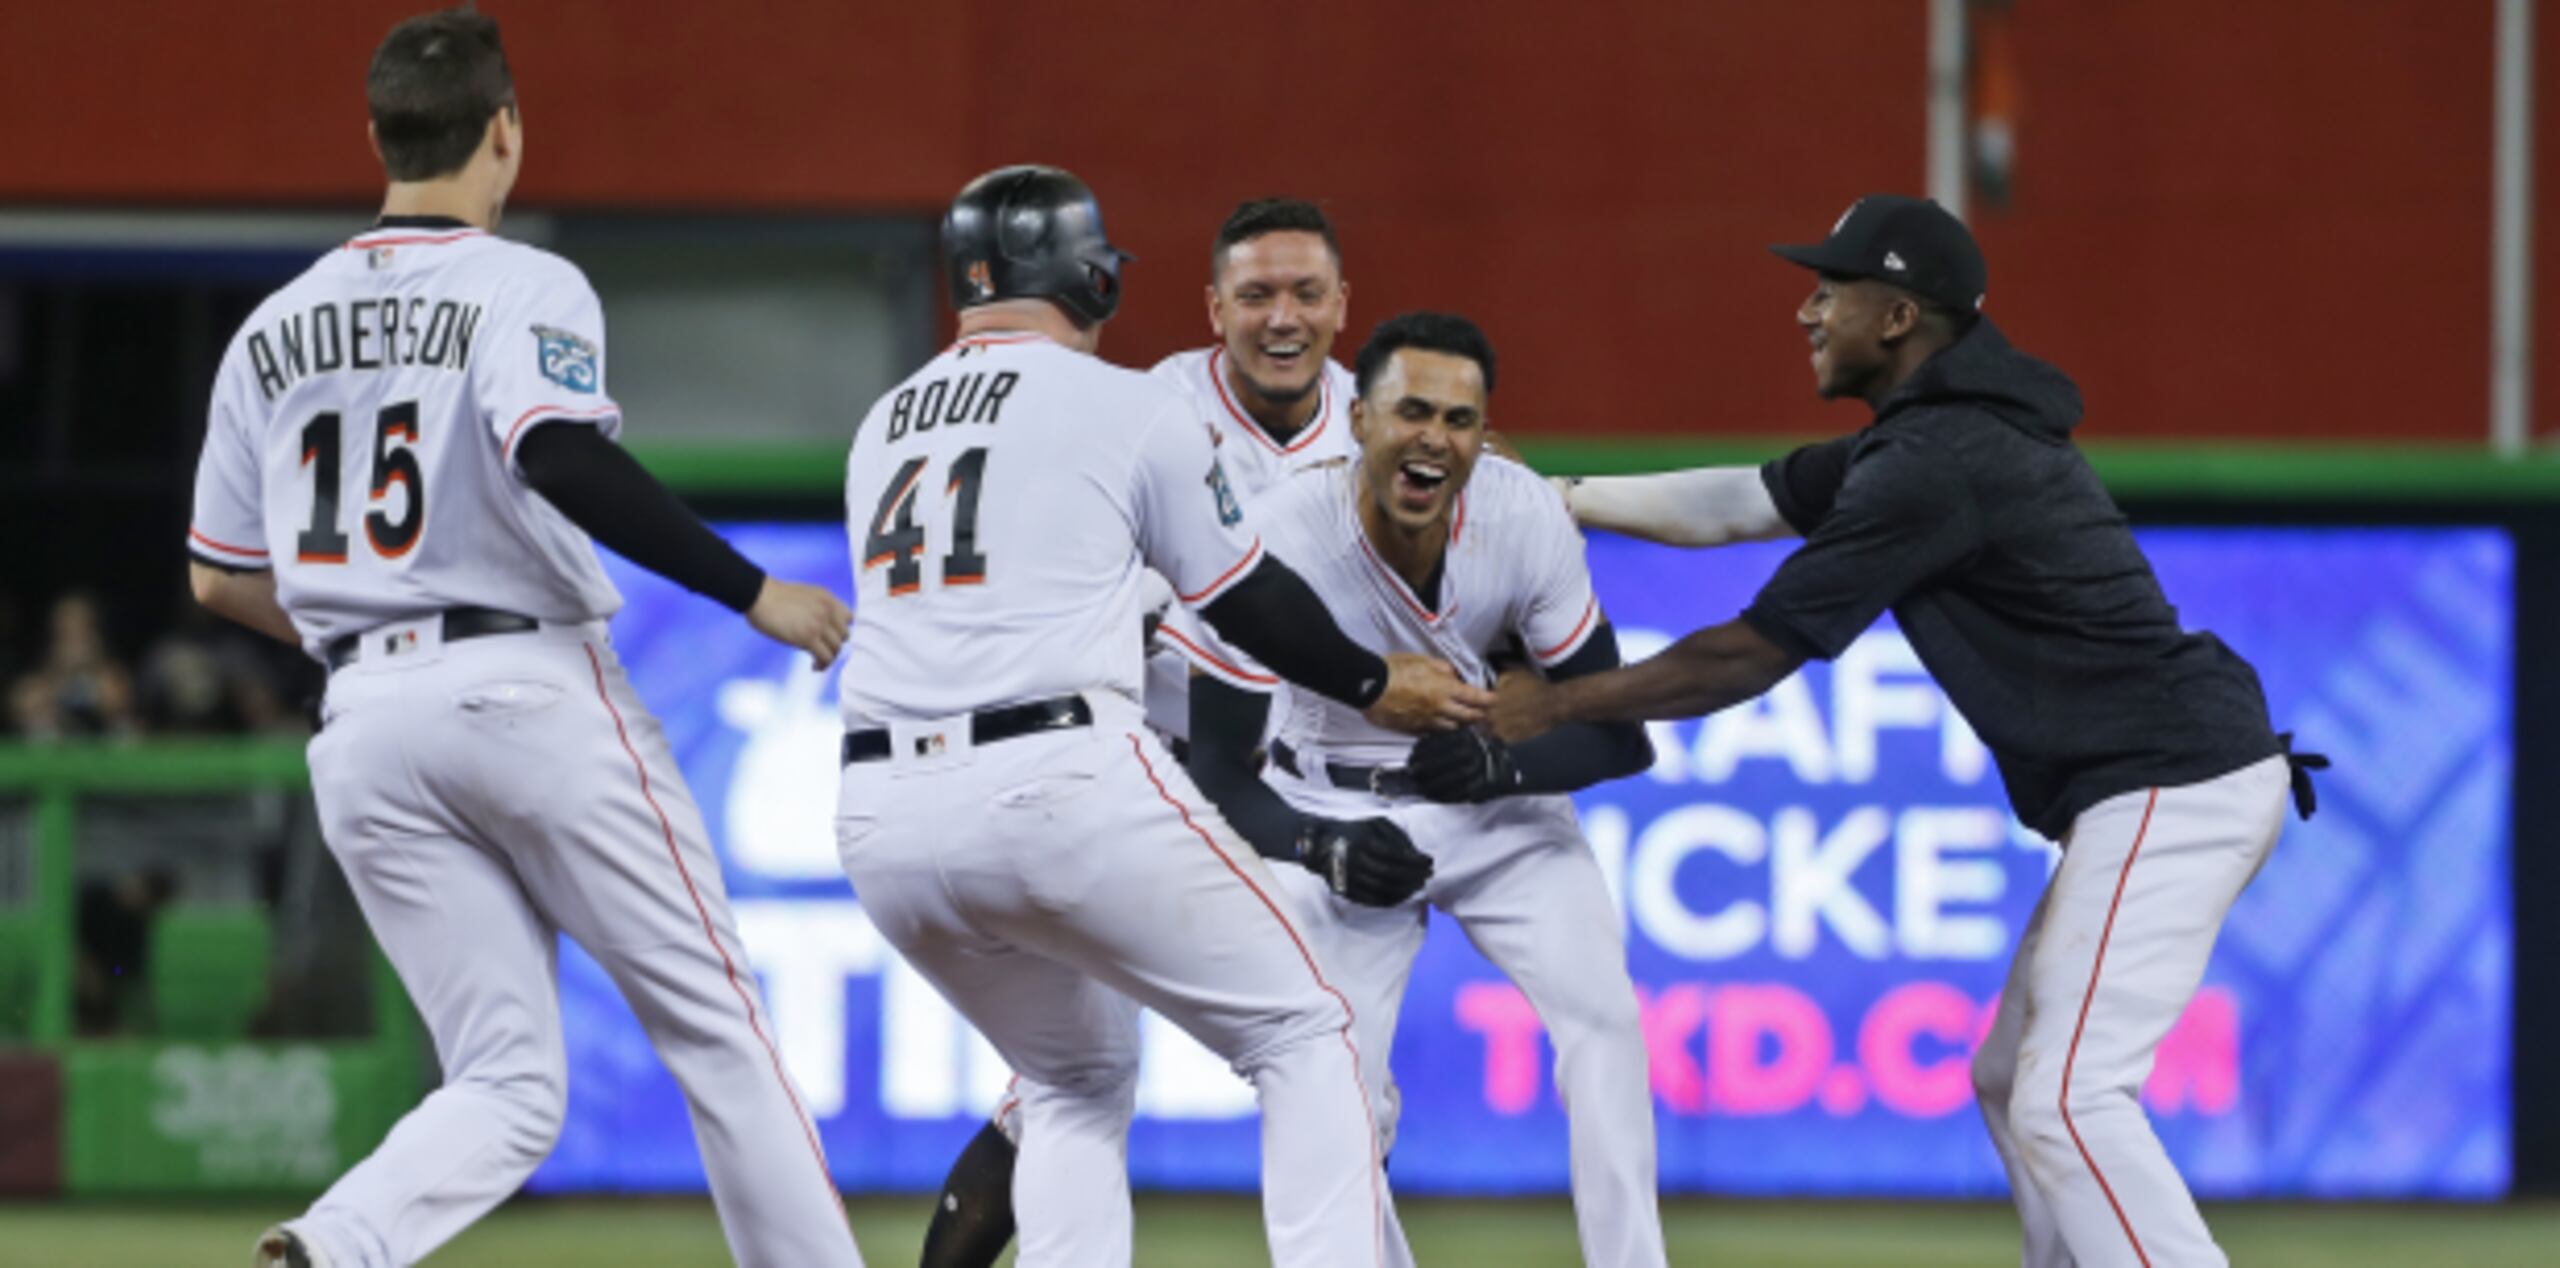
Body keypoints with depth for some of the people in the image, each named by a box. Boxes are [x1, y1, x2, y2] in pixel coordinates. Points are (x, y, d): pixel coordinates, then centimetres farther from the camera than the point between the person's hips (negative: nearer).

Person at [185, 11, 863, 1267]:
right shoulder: (522, 287, -4)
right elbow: (560, 456, -24)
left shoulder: (272, 330, 13)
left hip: (363, 734, 5)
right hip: (534, 691, -5)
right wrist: (753, 591, -19)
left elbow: (219, 579, 17)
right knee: (714, 1030, 7)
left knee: (508, 1090, 4)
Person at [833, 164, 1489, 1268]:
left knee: (1076, 1081, 24)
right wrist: (1373, 686, 27)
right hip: (1065, 788, -6)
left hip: (885, 821, 6)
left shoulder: (882, 428, 19)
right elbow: (1251, 603, 10)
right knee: (1302, 1036, 7)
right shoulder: (1128, 407, 3)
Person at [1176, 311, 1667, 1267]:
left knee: (1602, 1023, -17)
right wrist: (1326, 850, -38)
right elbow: (1219, 772, -20)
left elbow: (1614, 732, -14)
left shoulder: (1526, 519, -22)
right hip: (1337, 811, -1)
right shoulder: (1280, 540, -28)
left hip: (1504, 802, 1)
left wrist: (1499, 766, -33)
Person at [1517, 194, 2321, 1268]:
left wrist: (1558, 705, -2)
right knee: (2012, 1080, 18)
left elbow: (1751, 658, -13)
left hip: (2175, 785, -11)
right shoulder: (1929, 432, 16)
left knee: (2068, 1099, -17)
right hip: (2152, 788, 11)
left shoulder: (1934, 465, -16)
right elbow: (1734, 505, 27)